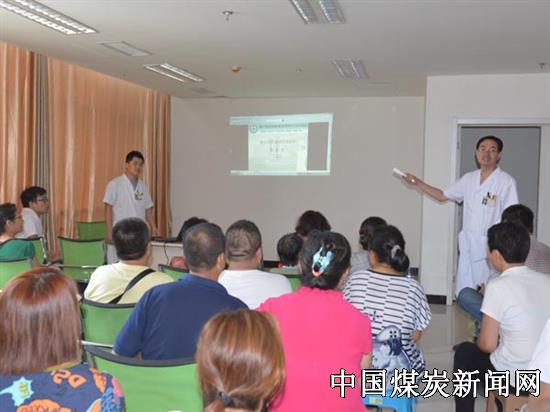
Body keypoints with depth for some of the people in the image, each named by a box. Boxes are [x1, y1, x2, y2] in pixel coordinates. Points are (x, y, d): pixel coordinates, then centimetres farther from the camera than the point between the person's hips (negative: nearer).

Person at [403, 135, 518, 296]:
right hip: (467, 245, 6)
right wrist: (418, 183, 12)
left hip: (490, 247, -5)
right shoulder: (469, 179, 9)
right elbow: (442, 195, 20)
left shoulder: (506, 181, -8)